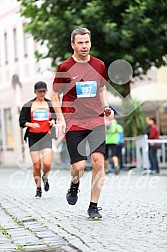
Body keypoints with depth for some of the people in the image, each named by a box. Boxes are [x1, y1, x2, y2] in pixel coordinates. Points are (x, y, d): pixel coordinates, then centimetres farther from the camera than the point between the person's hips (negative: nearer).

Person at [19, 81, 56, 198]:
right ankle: (38, 189, 17)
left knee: (47, 163, -16)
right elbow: (22, 121, 4)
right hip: (33, 136, 0)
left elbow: (55, 117, 20)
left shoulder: (50, 104, 9)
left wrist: (53, 121, -3)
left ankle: (45, 177, 18)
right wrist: (31, 124, -15)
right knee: (37, 166, -2)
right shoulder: (28, 105, 4)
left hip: (46, 136, 0)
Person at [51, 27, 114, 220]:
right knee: (79, 166, -7)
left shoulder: (99, 65, 7)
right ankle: (74, 185, 31)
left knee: (98, 160, -12)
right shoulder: (65, 68, -3)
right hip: (73, 122, -2)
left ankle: (93, 206, 0)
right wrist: (60, 119, -5)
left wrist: (106, 107, 6)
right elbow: (54, 95, 5)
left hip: (96, 120, 2)